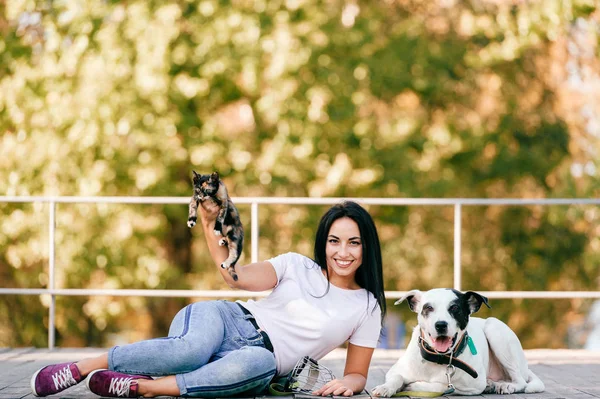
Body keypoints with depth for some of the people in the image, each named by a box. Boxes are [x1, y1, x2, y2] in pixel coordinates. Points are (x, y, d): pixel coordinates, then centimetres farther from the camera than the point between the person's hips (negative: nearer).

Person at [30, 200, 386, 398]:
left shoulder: (367, 307, 10)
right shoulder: (297, 266, 7)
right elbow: (237, 276, -8)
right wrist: (210, 225, -21)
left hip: (260, 358, 0)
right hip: (225, 320, 0)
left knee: (260, 366, -41)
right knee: (191, 350, -40)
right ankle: (81, 368, -29)